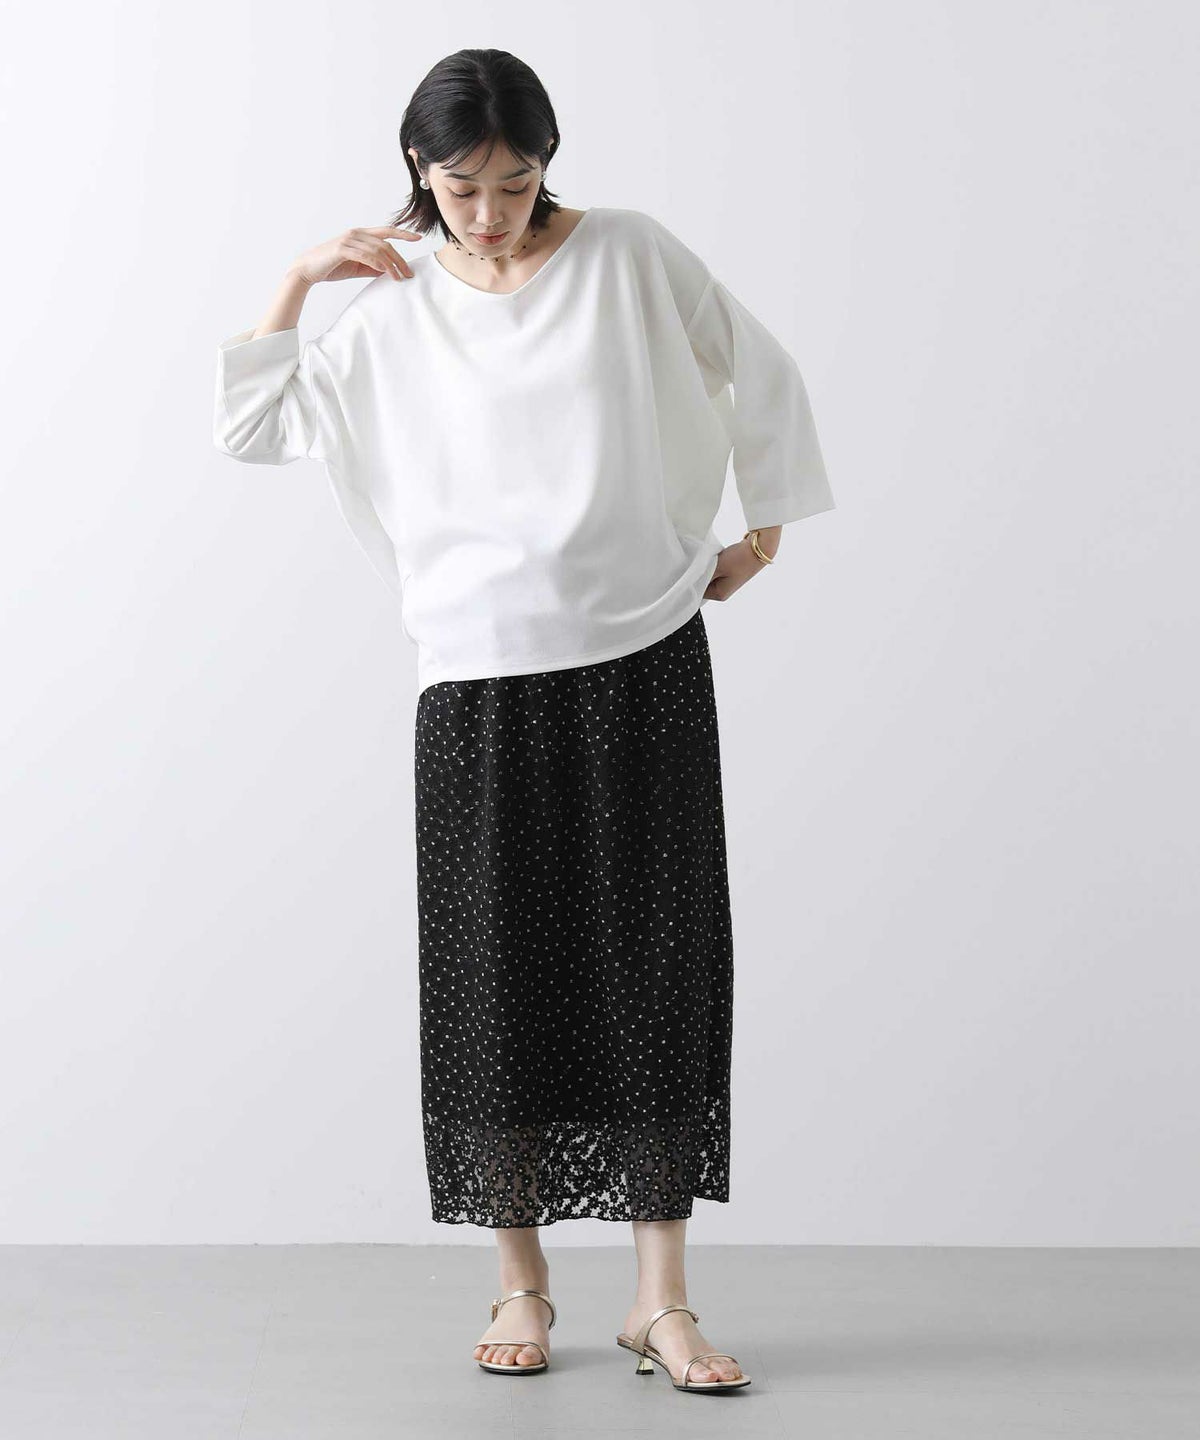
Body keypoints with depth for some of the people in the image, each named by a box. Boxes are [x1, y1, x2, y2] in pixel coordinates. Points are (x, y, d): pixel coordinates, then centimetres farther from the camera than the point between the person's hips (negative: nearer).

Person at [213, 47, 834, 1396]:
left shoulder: (628, 255, 2)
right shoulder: (394, 312, 10)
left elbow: (761, 375, 12)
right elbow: (250, 426, 13)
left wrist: (766, 530, 13)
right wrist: (297, 279, 5)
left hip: (643, 668, -1)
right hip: (478, 685, 2)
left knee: (654, 973, -1)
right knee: (493, 980, 2)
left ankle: (661, 1299, 7)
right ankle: (521, 1288, 16)